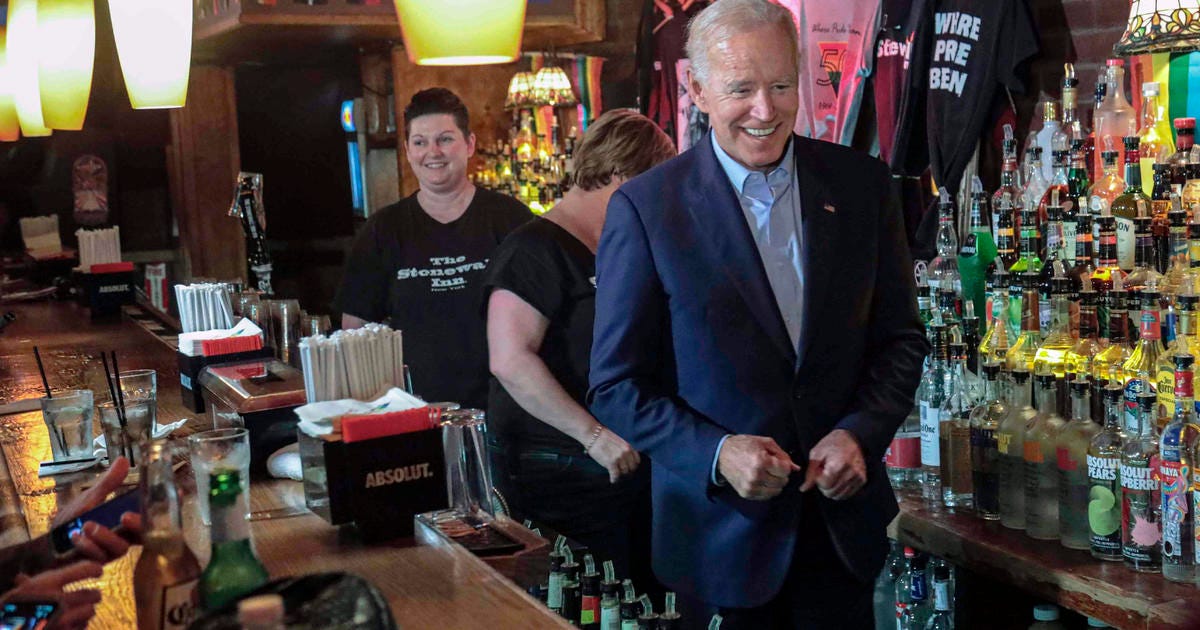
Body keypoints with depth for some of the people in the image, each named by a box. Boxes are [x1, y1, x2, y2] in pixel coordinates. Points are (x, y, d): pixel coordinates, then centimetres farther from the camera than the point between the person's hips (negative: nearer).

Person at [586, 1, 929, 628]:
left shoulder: (861, 183, 0)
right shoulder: (644, 206, -10)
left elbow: (900, 338, 6)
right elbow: (617, 386, -8)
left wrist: (859, 434, -10)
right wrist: (716, 454, -21)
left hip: (843, 521, 3)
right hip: (719, 525, -3)